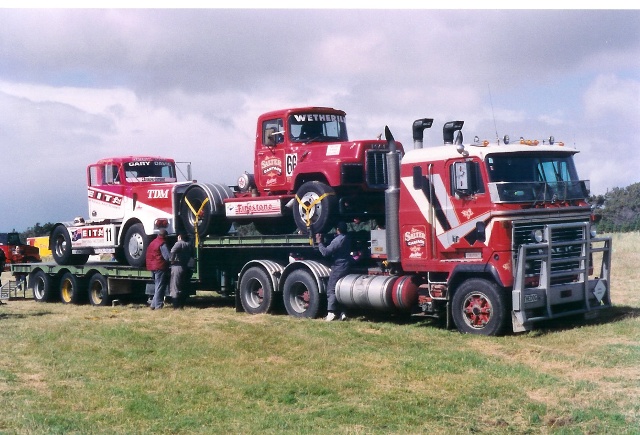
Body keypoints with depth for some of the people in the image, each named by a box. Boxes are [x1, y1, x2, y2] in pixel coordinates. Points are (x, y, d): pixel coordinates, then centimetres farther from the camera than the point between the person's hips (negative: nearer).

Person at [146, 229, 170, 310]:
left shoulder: (152, 243, 16)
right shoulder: (162, 244, -11)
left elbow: (148, 255, 21)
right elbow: (167, 257, -18)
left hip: (152, 267, 8)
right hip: (160, 267, -8)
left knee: (157, 286, 17)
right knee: (160, 287, -5)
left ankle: (154, 304, 16)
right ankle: (158, 305, -7)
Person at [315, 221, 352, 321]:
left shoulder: (338, 240, -17)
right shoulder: (346, 239, 12)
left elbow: (325, 252, -19)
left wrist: (319, 242, -7)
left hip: (338, 268, -9)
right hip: (346, 267, 9)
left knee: (331, 290, -6)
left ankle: (331, 312, -12)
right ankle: (342, 312, 11)